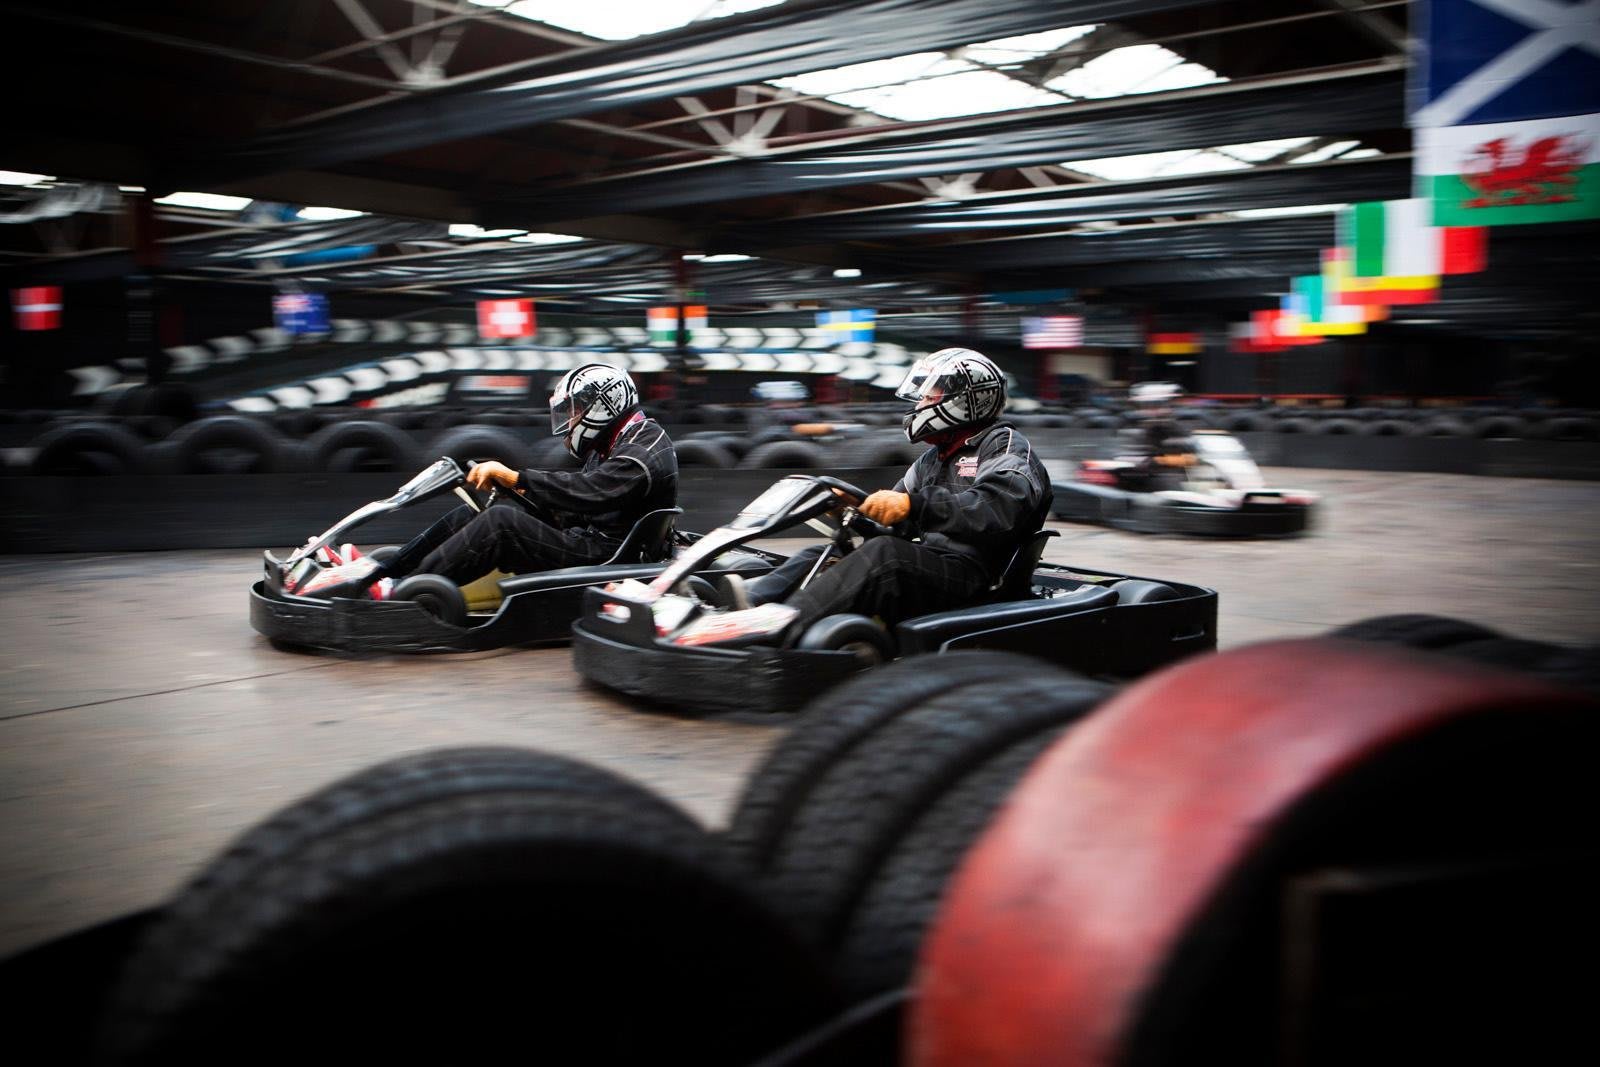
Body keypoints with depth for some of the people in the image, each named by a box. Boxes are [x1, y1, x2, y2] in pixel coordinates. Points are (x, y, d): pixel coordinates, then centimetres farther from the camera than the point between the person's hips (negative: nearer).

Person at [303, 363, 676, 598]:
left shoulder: (642, 454, -15)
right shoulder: (622, 444, 18)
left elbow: (582, 491, -28)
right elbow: (574, 492, 19)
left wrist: (512, 476, -24)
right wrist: (513, 483, 6)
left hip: (597, 552, -10)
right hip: (582, 536, 10)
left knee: (501, 520, -26)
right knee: (476, 510, 1)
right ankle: (380, 572, -3)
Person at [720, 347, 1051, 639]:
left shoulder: (1005, 447, -2)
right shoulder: (935, 457, 26)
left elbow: (994, 509, -23)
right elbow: (895, 520, 22)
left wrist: (913, 504, -31)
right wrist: (854, 506, 0)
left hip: (966, 573, -9)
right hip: (926, 563, 9)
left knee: (883, 554, -33)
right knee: (823, 554, -3)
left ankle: (783, 627, -45)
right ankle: (753, 597, -28)